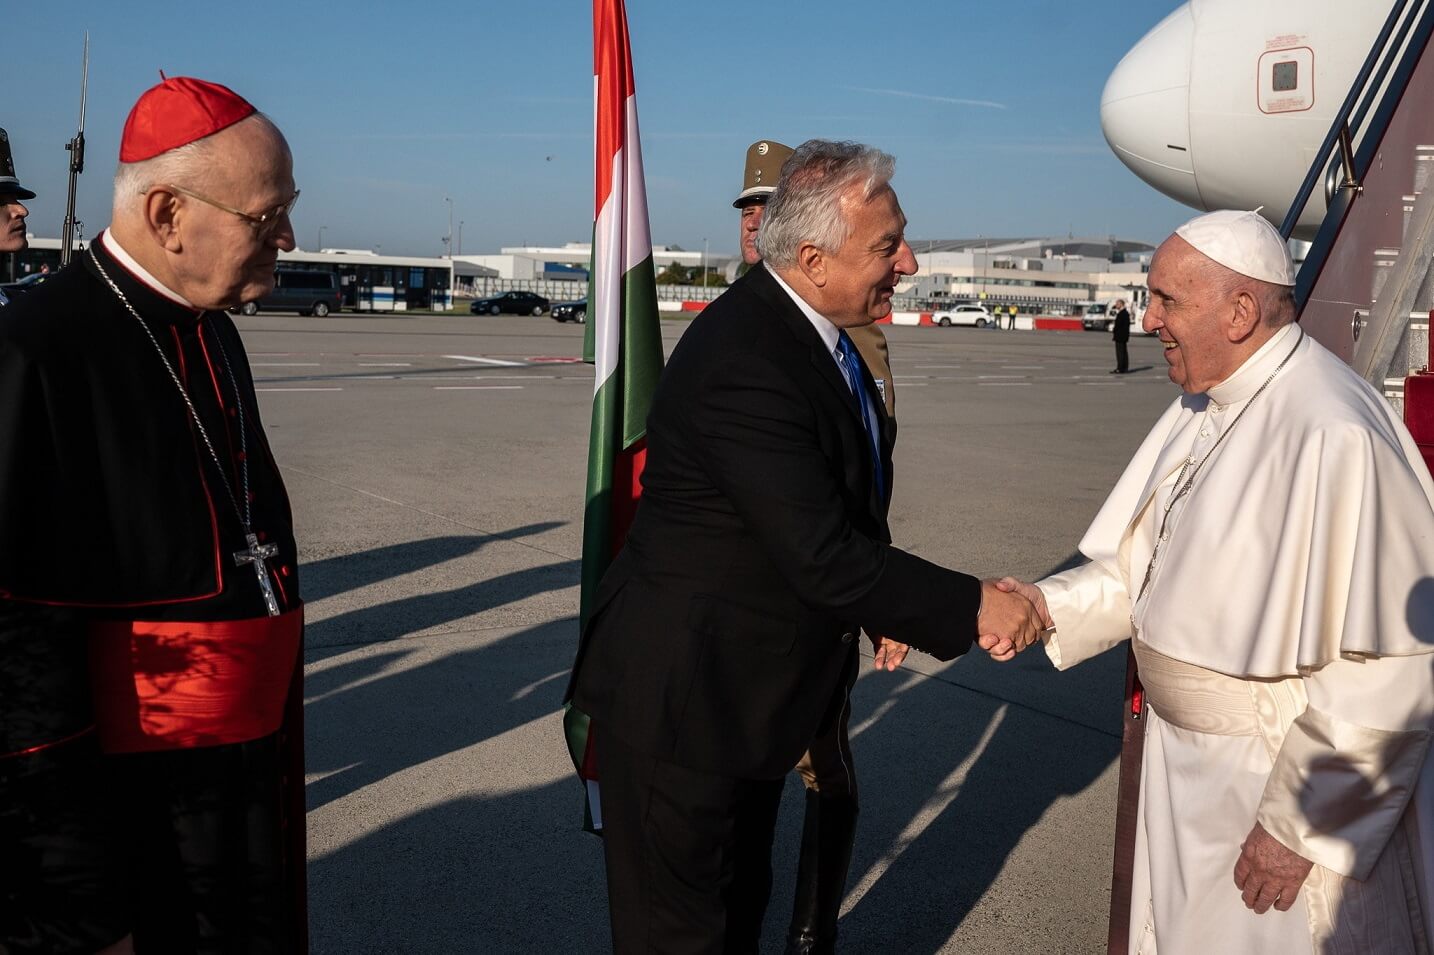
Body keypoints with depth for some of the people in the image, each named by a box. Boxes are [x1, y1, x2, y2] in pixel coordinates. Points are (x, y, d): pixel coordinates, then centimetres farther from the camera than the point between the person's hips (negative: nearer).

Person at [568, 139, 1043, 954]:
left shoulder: (812, 329, 2)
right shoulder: (743, 364, -29)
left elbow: (849, 499, 14)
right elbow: (822, 557, -31)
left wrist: (892, 611, 4)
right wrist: (970, 608, -21)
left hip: (752, 688, 9)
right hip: (682, 699, -9)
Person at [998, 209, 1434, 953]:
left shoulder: (1333, 436, -26)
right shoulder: (1201, 409, 3)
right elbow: (1145, 564, 11)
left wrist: (1299, 825, -20)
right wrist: (1048, 605, -7)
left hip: (1291, 778, -8)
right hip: (1186, 764, 8)